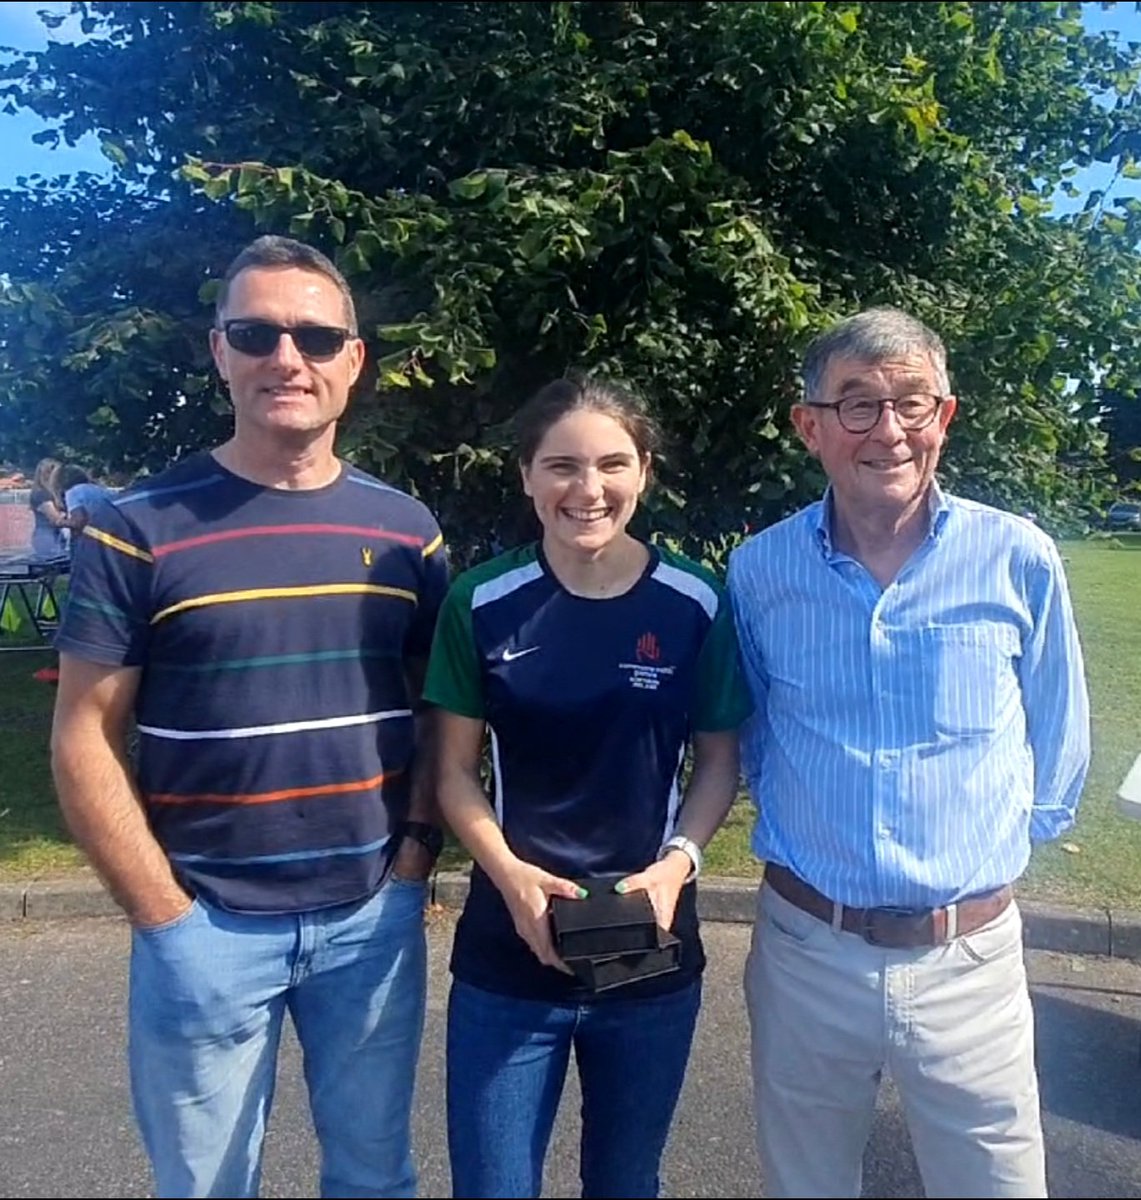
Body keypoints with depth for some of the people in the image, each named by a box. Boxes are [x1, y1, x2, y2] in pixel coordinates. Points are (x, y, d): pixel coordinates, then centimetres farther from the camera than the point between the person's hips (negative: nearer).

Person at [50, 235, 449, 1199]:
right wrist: (166, 913, -9)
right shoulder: (140, 526, -7)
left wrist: (416, 856, -3)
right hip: (207, 926, -2)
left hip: (376, 916, 3)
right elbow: (84, 740, -6)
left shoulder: (405, 529, 2)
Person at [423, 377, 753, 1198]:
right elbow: (455, 768, -2)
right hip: (507, 957, -1)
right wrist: (509, 872, -17)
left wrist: (678, 862, -15)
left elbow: (719, 760, 2)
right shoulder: (482, 604, -8)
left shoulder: (696, 605, -7)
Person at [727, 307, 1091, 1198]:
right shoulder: (759, 570, -6)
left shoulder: (1017, 560, -9)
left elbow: (1057, 743, 5)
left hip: (970, 960, -1)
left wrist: (994, 843, 10)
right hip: (804, 953, 1)